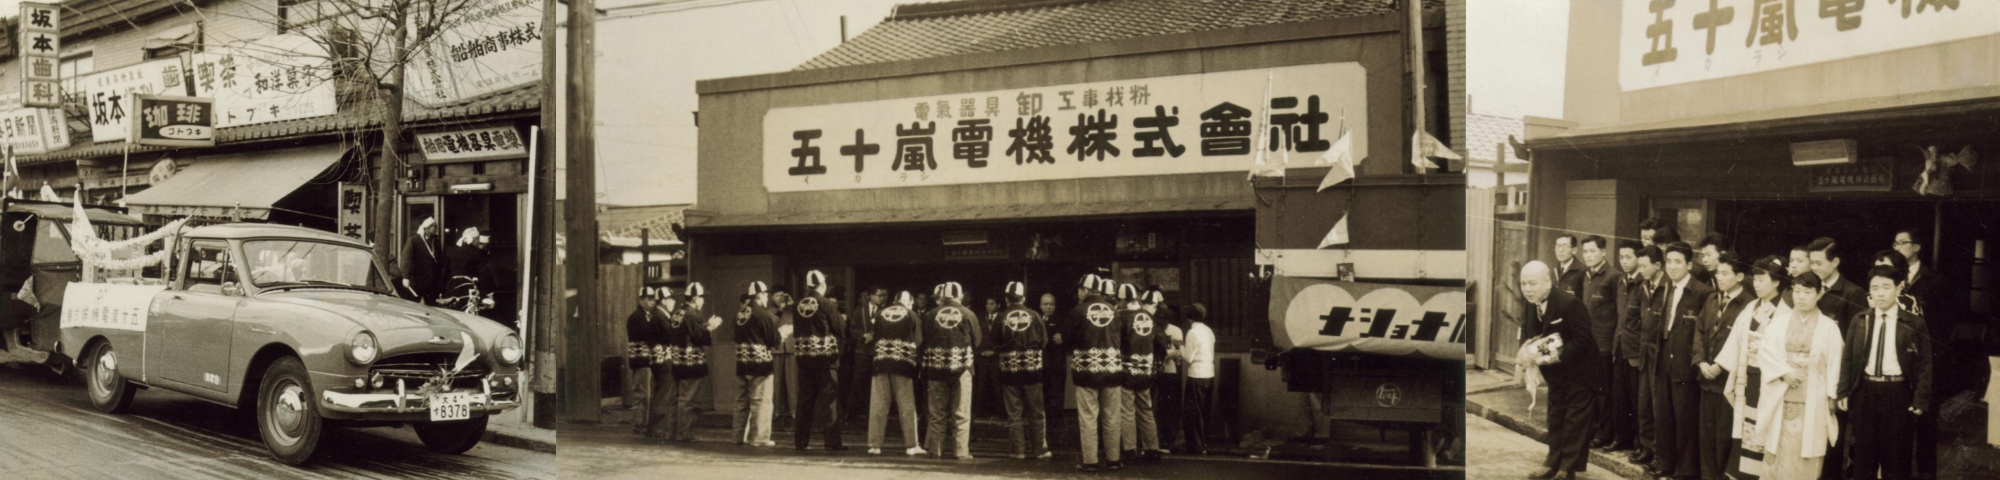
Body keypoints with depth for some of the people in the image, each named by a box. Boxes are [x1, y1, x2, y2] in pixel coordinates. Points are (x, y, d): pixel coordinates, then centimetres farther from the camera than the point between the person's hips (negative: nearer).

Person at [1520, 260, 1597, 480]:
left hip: (1577, 370, -8)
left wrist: (1559, 356, -32)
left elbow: (1583, 340, -25)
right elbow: (1531, 331, 7)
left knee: (1575, 419, 2)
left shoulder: (1570, 305, -28)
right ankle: (1554, 462, 24)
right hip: (1555, 372, 8)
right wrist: (1533, 345, -14)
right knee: (1555, 416, 15)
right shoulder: (1531, 304, -4)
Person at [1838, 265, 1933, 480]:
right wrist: (1844, 392, 2)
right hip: (1865, 391, 2)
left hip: (1897, 393, -2)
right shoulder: (1859, 321, 4)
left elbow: (1925, 364, -2)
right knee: (1864, 453, 10)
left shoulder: (1914, 323, -3)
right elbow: (1848, 358, 8)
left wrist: (1921, 399, -8)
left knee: (1895, 454, 6)